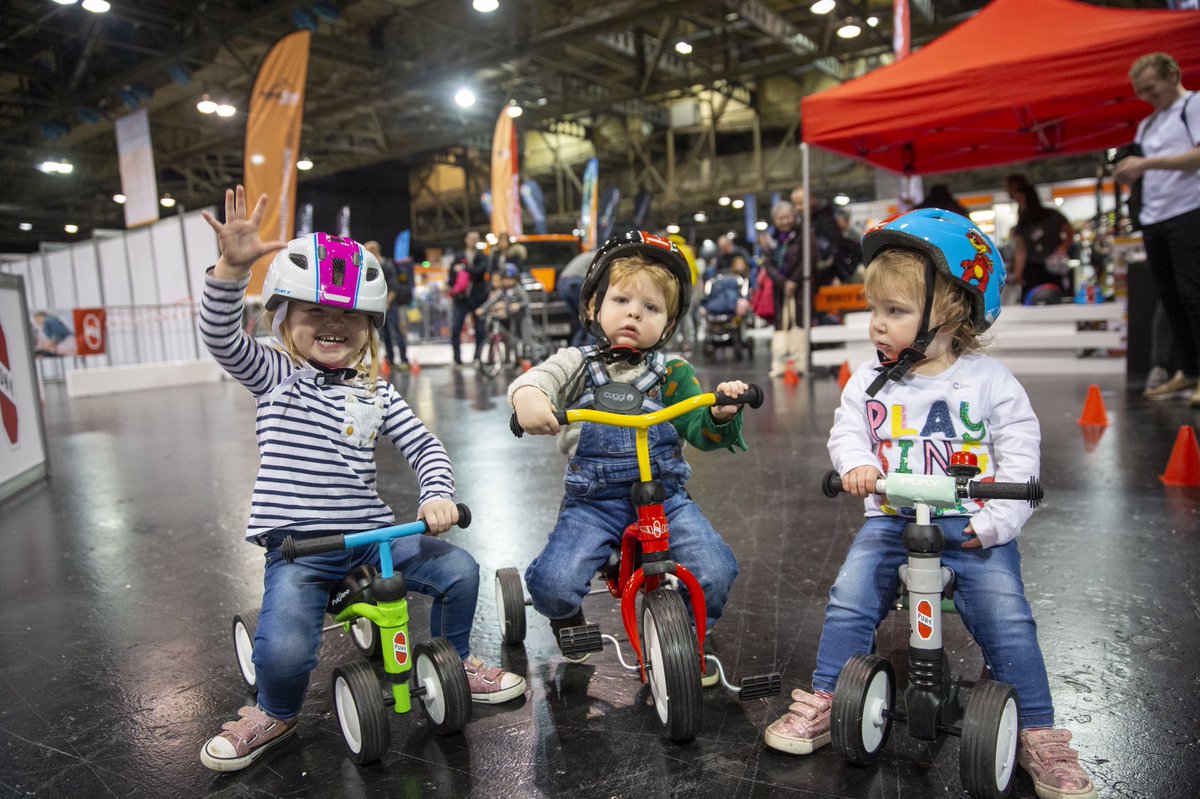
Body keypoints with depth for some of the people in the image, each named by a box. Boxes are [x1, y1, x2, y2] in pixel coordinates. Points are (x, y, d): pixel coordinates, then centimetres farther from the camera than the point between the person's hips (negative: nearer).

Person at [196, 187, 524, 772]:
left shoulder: (377, 392, 7)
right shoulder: (274, 375, 2)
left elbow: (424, 447, 3)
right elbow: (222, 336, -15)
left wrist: (438, 496, -17)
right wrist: (232, 267, -32)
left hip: (372, 535, 3)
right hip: (297, 545, -2)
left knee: (458, 570, -9)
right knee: (284, 650, -23)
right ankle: (274, 715, 14)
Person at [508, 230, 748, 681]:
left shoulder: (673, 374, 6)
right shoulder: (577, 364, 2)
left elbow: (700, 432, -1)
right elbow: (538, 379, -17)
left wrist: (721, 414, -24)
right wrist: (528, 396, -42)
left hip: (665, 496, 1)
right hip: (593, 503, -1)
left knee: (715, 572, -17)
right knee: (553, 583, -20)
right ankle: (572, 629, 19)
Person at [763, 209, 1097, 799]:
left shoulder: (988, 380, -1)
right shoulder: (870, 380, 6)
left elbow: (1020, 455, 0)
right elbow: (847, 429, 4)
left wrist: (997, 522, -10)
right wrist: (856, 463, -20)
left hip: (973, 528, -1)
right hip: (890, 520, 2)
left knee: (1009, 623, -11)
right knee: (848, 602, -11)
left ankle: (1039, 736, 10)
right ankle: (821, 705, 7)